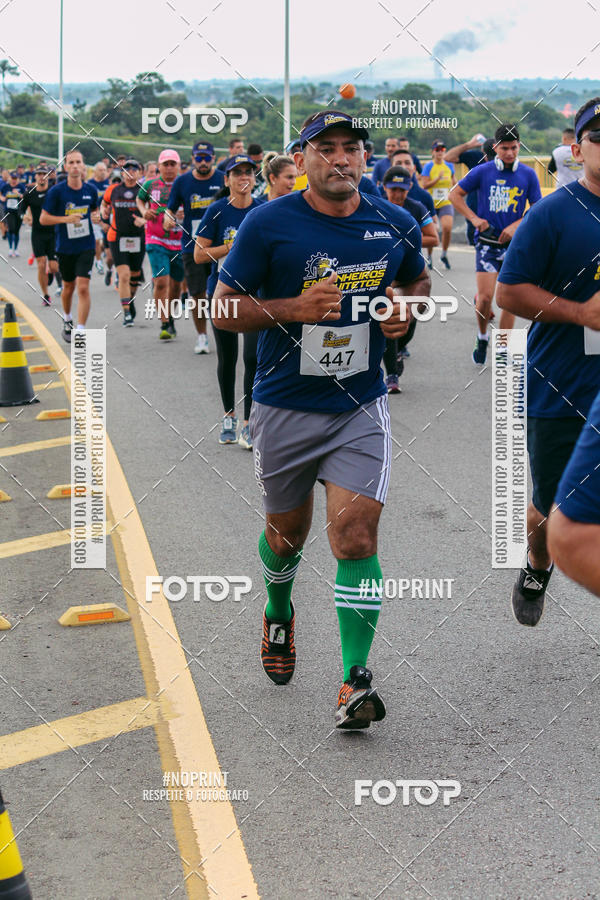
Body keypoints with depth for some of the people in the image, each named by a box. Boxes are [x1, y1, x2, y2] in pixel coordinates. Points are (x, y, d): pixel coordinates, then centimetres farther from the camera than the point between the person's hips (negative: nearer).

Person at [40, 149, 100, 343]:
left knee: (83, 288, -12)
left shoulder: (91, 190, -1)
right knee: (68, 287, 16)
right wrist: (66, 219, -21)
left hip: (86, 246, 0)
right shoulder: (56, 191, -10)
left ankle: (80, 331, -10)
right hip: (65, 247, 0)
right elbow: (43, 219, -7)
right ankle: (67, 320, 44)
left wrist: (96, 216, -6)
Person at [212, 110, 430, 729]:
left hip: (360, 407, 1)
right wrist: (292, 309, -22)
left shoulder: (394, 225, 0)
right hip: (284, 408, -1)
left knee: (355, 535, -13)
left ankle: (355, 678, -8)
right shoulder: (268, 224, -9)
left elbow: (418, 282, 20)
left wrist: (404, 308, -3)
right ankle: (279, 612, 49)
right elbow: (224, 309, -6)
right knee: (287, 532, 16)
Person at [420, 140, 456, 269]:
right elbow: (424, 185, -12)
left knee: (447, 227, -18)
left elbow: (454, 183, 20)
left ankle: (444, 254, 3)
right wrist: (438, 179, -21)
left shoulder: (449, 166, 7)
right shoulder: (428, 166, -3)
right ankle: (430, 257, 24)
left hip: (446, 204, 1)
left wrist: (452, 193, 2)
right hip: (431, 204, -1)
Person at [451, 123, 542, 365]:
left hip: (515, 244, 2)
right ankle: (482, 337, 16)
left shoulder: (528, 175, 1)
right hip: (487, 243, -1)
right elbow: (455, 195, 5)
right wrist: (474, 218, -6)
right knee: (485, 297, -10)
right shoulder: (482, 172, -3)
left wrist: (515, 226, -10)